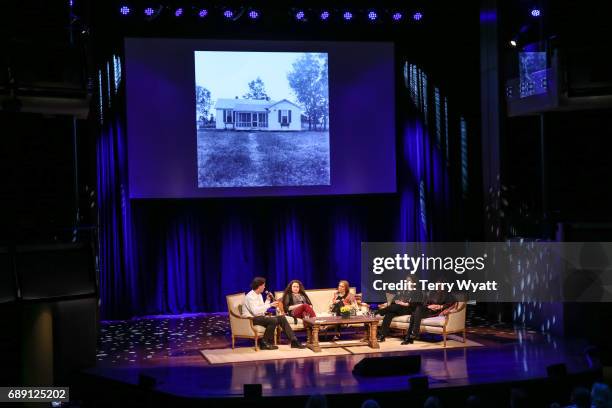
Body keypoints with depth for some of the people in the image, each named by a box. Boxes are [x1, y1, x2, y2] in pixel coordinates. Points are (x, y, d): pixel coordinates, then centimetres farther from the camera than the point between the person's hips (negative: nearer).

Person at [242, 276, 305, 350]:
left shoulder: (259, 295, 14)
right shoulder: (250, 296, -16)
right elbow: (256, 312, -28)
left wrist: (268, 300, 4)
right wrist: (270, 305, -25)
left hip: (260, 317, 9)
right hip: (251, 319, -9)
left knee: (282, 318, -5)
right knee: (273, 320, -31)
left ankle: (294, 341, -7)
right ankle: (264, 343, -19)